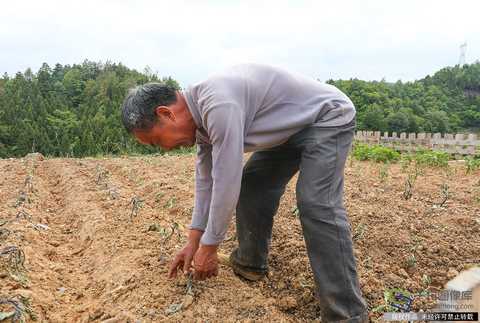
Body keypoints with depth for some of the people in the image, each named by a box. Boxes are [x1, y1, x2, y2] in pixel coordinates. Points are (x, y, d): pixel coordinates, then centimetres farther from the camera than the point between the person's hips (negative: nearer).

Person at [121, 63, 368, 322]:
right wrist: (193, 242, 7)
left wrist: (208, 248, -17)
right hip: (291, 128, 9)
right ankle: (250, 264, 21)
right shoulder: (201, 114, -1)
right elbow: (206, 180, 5)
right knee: (251, 186, 7)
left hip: (328, 117, -9)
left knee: (317, 204, -23)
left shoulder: (219, 105, -33)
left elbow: (227, 182, -30)